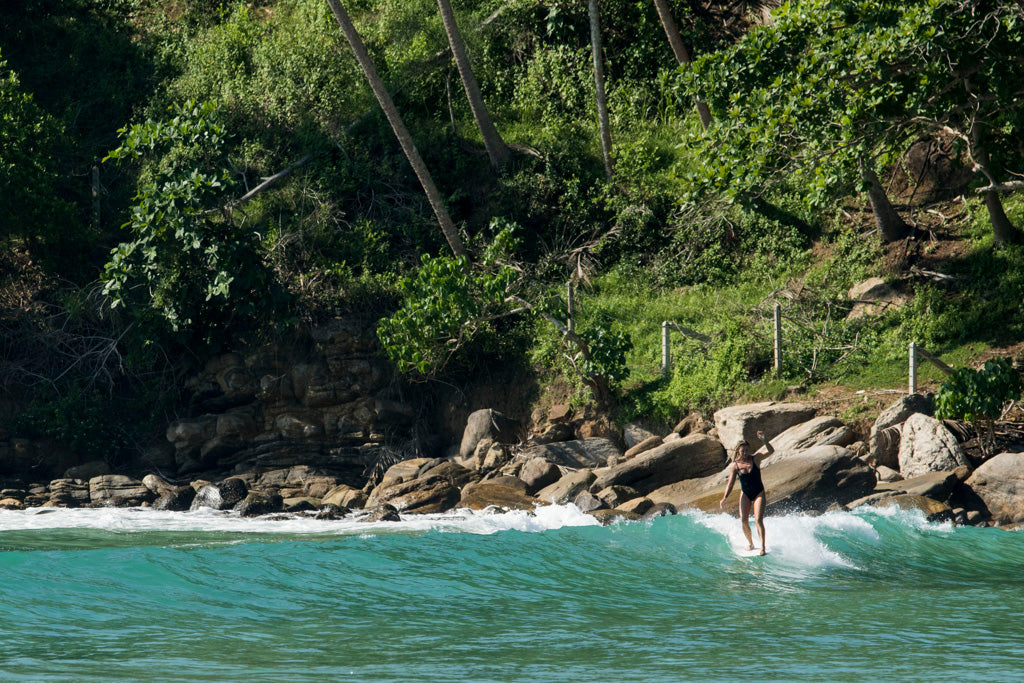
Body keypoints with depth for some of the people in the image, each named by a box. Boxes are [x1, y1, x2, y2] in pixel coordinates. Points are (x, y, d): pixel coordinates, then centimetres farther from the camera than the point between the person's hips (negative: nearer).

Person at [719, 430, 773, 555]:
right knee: (744, 520, -7)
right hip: (745, 494, 2)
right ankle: (750, 543, 14)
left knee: (758, 519, -15)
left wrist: (763, 440, -38)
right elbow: (730, 483, -4)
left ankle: (763, 546, -14)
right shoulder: (735, 465, -5)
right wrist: (724, 498, -15)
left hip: (759, 493, -2)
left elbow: (769, 450, -20)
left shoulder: (755, 458, -6)